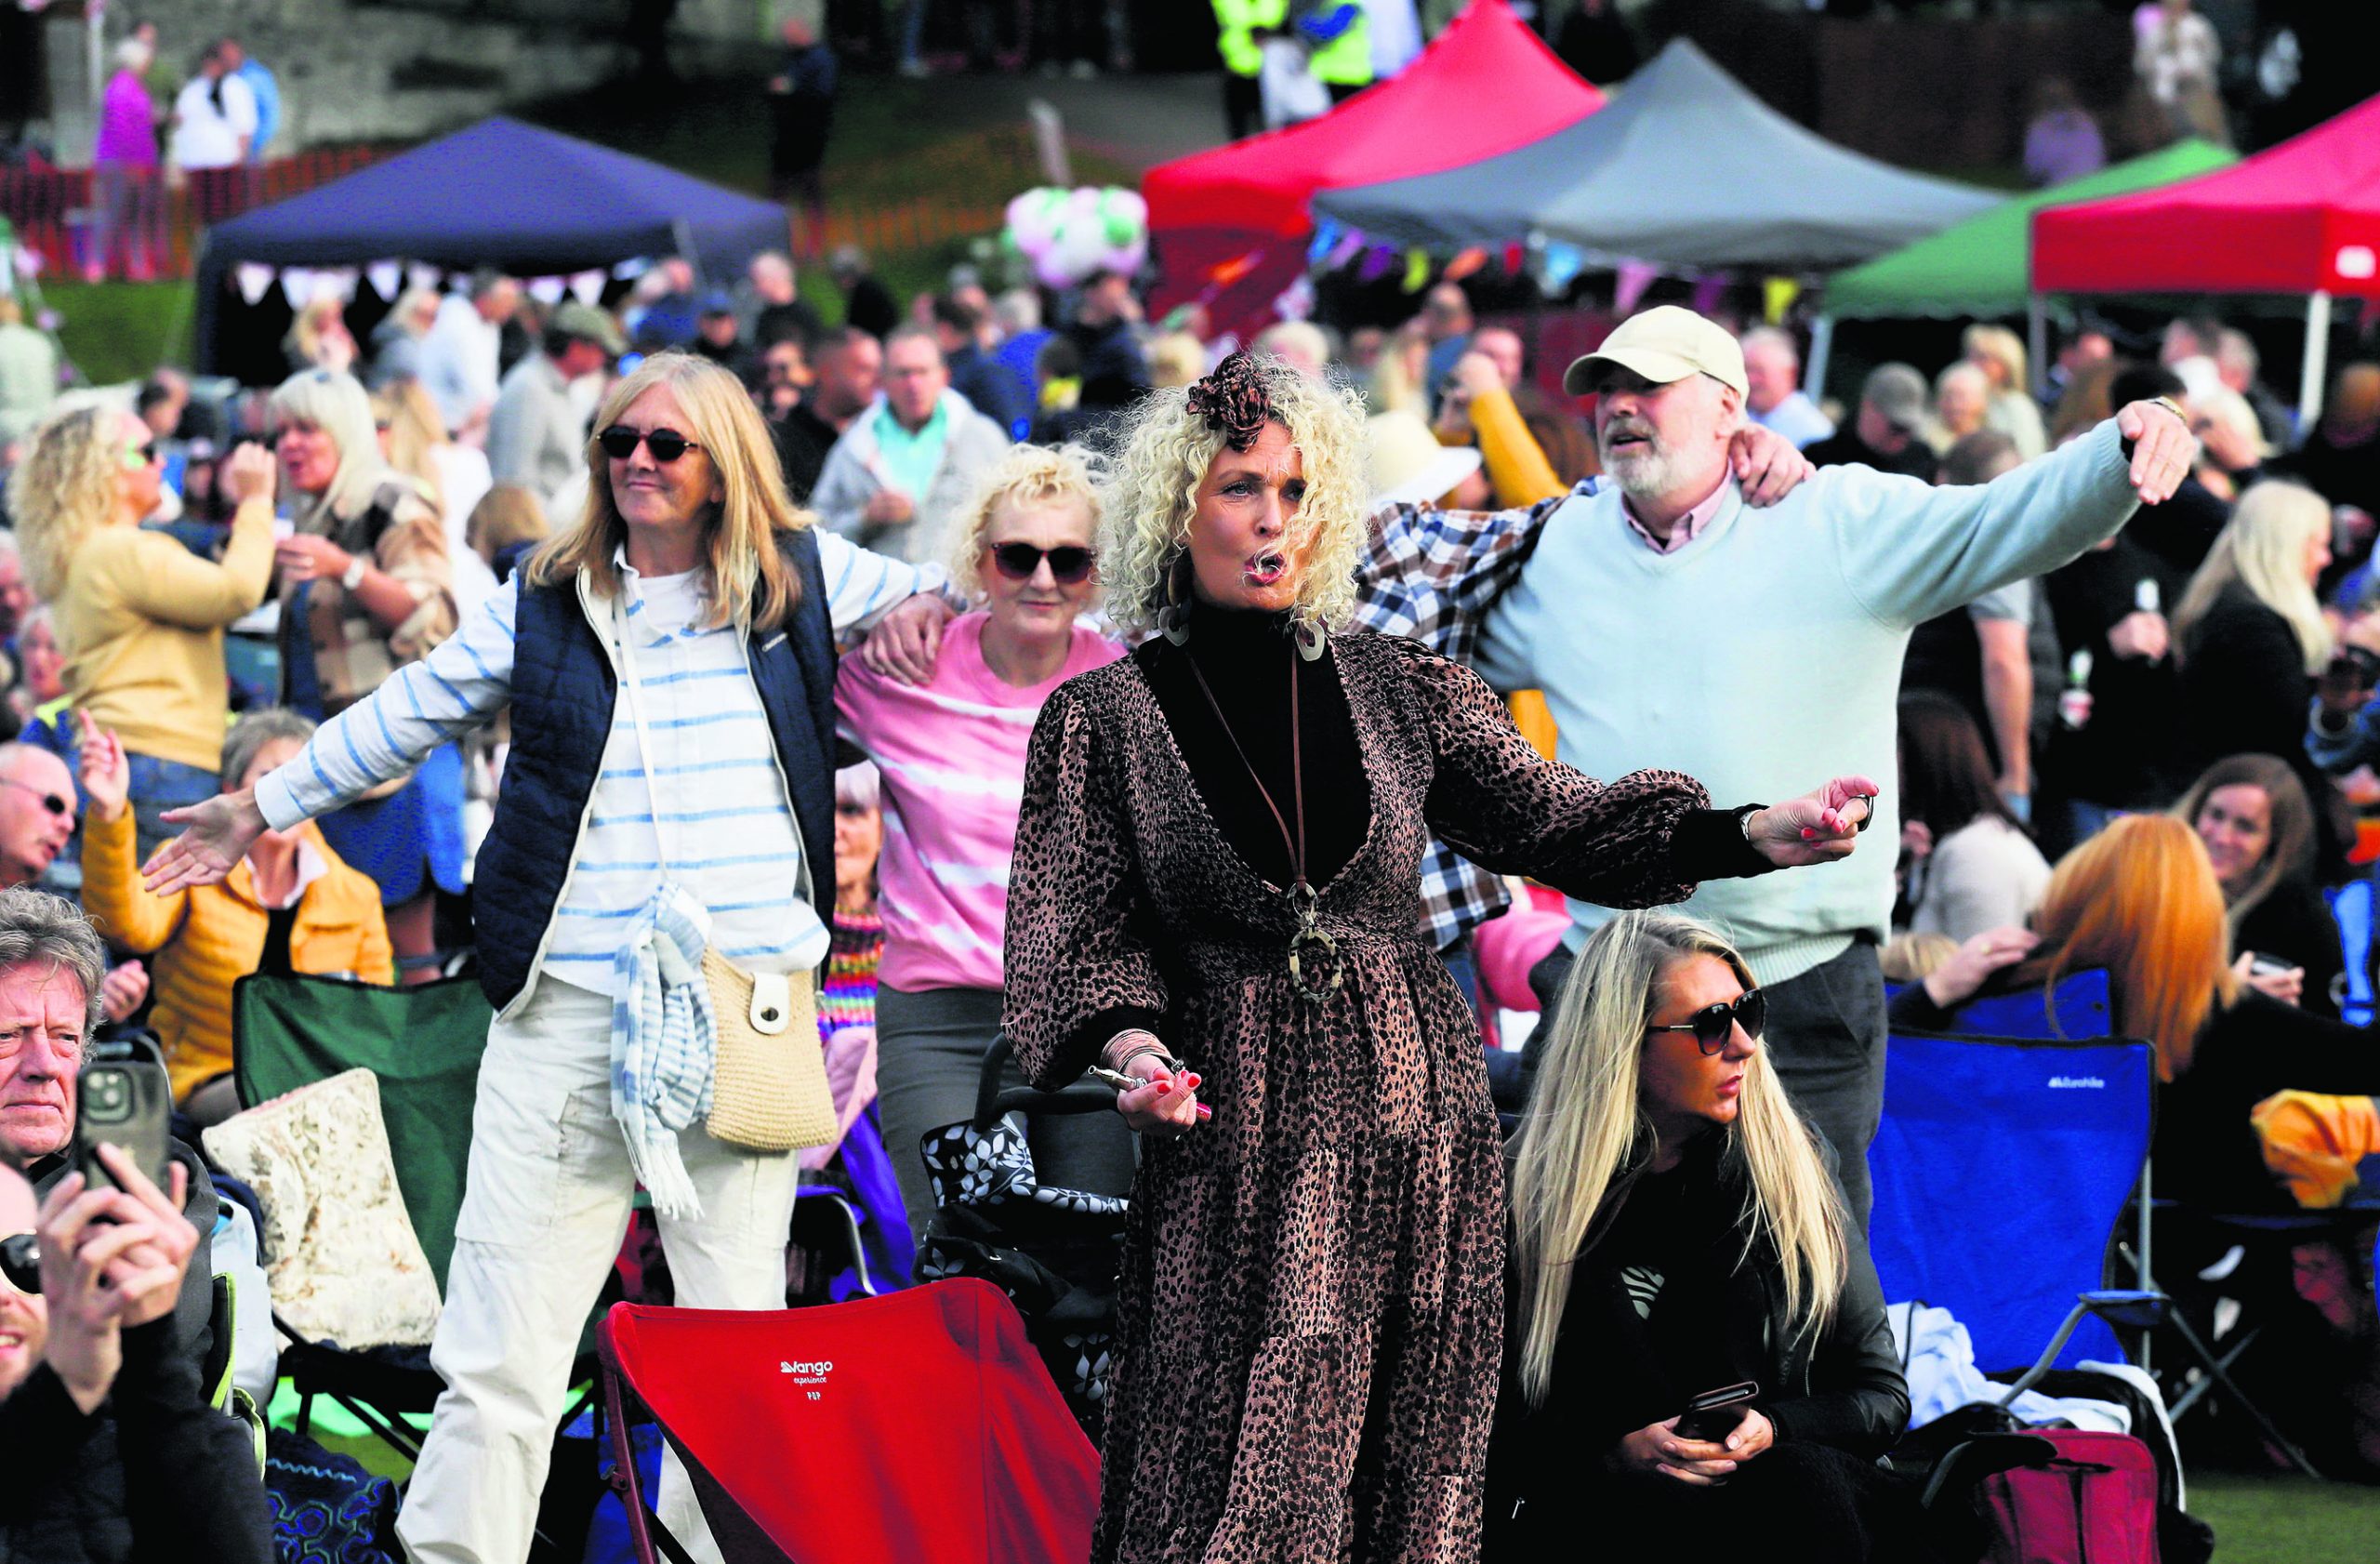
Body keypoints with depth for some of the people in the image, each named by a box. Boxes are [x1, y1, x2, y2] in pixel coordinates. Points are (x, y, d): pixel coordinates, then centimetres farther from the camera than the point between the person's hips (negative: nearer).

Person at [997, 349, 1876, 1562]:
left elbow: (1553, 819, 5)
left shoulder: (1394, 689, 9)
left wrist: (1748, 835, -8)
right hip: (1237, 1136, -3)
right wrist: (1130, 1042, -21)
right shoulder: (1102, 719, 3)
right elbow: (1078, 933, 0)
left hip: (1412, 1112, 3)